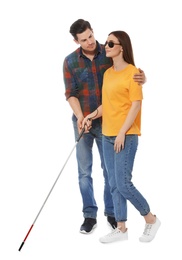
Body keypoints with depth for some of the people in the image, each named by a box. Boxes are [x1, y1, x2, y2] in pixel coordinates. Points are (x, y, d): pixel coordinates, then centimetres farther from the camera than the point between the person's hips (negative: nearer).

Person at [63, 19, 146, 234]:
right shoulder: (70, 61, -4)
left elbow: (131, 74, -2)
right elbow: (70, 94, -6)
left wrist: (142, 77, -27)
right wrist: (80, 117, -22)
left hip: (106, 122, 0)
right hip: (83, 122, 1)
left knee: (110, 170, 7)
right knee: (84, 171, 5)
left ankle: (111, 213, 21)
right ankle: (89, 215, 16)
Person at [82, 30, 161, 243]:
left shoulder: (132, 72, -9)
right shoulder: (108, 73, 13)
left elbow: (136, 105, -13)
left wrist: (122, 133, -17)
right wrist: (92, 115, 1)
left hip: (126, 136, -7)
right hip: (107, 135, 7)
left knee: (123, 184, -8)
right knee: (114, 184, 8)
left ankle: (151, 220, 13)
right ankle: (121, 228, 17)